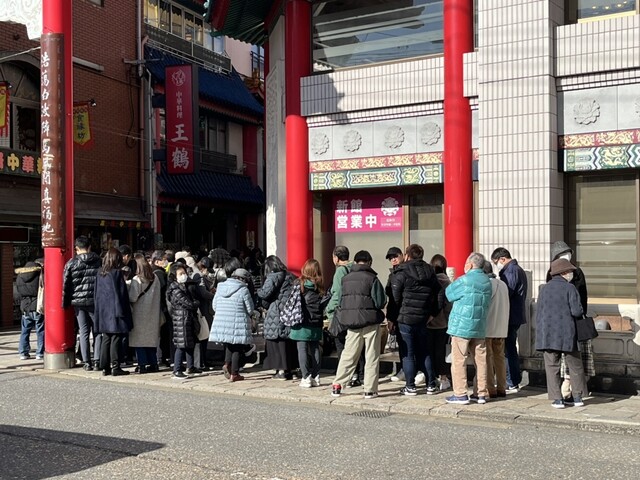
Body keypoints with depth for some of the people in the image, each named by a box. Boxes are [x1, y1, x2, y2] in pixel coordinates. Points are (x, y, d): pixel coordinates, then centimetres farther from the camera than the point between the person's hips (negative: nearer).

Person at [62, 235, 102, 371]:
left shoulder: (71, 263, -1)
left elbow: (66, 285, 1)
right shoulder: (98, 261, 1)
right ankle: (97, 361, 2)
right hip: (95, 301, 0)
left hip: (78, 301, 0)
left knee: (84, 332, 7)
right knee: (97, 331, 7)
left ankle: (86, 362, 6)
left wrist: (65, 303, 9)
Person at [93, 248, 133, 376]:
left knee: (106, 340, 11)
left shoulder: (100, 274, 8)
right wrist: (121, 311, -8)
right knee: (116, 339, -2)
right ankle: (115, 367, -1)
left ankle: (105, 367, 12)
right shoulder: (117, 273, -10)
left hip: (103, 311, 6)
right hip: (114, 311, -6)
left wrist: (98, 311, 18)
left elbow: (96, 294, 13)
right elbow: (121, 294, -12)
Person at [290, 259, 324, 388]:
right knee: (315, 350, 12)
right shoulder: (320, 288, 1)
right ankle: (316, 377, 14)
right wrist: (319, 319, 13)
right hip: (315, 325, 4)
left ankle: (306, 378, 0)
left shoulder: (299, 285, -9)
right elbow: (323, 306, 5)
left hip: (302, 324, -4)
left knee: (302, 350, 2)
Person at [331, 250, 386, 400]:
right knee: (372, 357, 5)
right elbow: (380, 302, -10)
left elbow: (341, 301, 7)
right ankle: (370, 390, 7)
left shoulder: (345, 279, 4)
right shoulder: (372, 278, -10)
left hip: (351, 322, 4)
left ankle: (337, 385, 13)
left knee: (348, 355, 14)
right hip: (370, 322, -4)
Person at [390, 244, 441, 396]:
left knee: (408, 354, 2)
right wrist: (433, 313, 14)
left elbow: (395, 297, -12)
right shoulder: (429, 272, 6)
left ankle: (410, 387, 5)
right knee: (424, 352, 15)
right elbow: (438, 294, 8)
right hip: (423, 319, 5)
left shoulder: (401, 273, -11)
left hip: (405, 318, -5)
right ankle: (431, 385, 17)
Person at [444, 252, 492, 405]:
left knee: (459, 360, 0)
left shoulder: (464, 281, -13)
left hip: (461, 326, -6)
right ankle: (482, 393, 14)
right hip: (480, 327, 6)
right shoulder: (487, 282, 7)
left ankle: (460, 394, 0)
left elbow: (449, 293, -1)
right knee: (480, 359, 9)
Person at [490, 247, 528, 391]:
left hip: (510, 318, -10)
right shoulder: (518, 270, 17)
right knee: (511, 349, 16)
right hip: (516, 316, 10)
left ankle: (511, 383, 0)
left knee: (508, 350, -4)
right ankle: (515, 381, 23)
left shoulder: (510, 271, -16)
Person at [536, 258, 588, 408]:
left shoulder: (544, 289, 8)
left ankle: (557, 399, 3)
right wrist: (579, 313, 12)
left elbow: (538, 313, 10)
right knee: (575, 366, 11)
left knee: (552, 367, 4)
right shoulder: (570, 288, -5)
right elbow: (576, 311, -12)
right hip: (566, 333, -3)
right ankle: (578, 397, 16)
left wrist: (540, 333, 17)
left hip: (547, 333, 3)